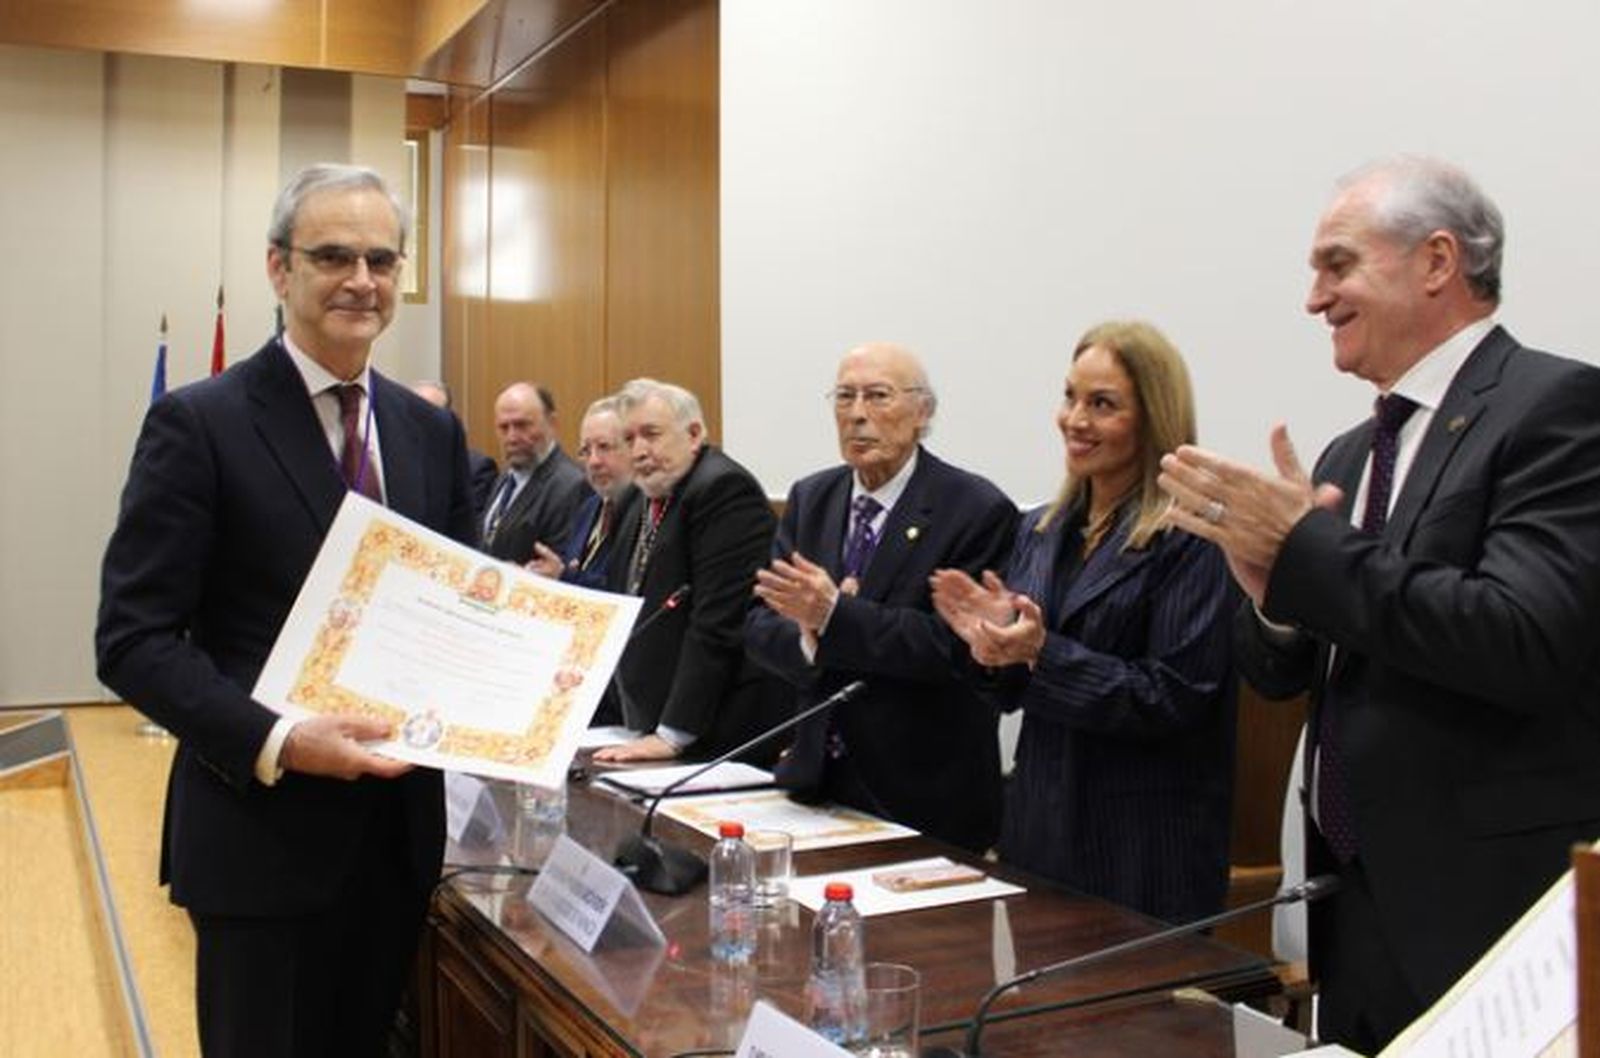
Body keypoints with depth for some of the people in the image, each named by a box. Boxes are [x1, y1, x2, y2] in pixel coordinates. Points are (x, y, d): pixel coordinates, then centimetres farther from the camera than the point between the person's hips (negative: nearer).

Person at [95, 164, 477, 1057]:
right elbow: (134, 638, -12)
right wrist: (276, 742, -25)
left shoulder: (433, 431, 7)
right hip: (262, 832, -5)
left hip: (400, 825, 5)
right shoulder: (198, 424, -9)